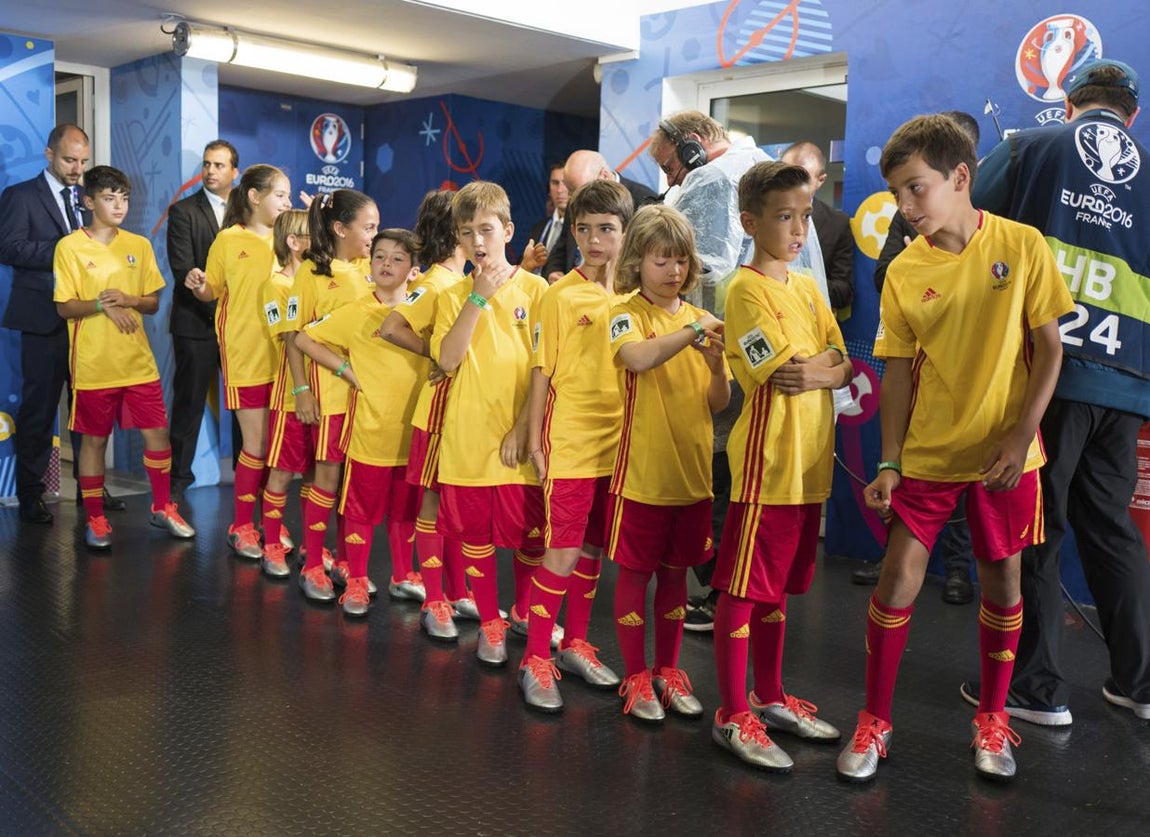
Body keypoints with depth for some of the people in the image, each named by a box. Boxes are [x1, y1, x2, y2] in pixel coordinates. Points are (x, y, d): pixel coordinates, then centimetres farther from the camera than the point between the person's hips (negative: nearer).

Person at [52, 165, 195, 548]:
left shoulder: (139, 245, 7)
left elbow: (153, 302, 7)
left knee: (157, 433, 4)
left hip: (138, 362, 3)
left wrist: (127, 299, -13)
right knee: (94, 440, 6)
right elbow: (64, 307, -5)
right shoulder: (69, 247, -4)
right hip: (93, 366, -3)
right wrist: (102, 305, -22)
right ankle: (95, 519, 18)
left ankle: (163, 507, 22)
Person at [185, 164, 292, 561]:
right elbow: (212, 292, 5)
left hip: (282, 355, 4)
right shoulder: (229, 240, -2)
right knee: (256, 445, -3)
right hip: (245, 356, -4)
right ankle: (242, 526, 12)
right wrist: (198, 286, -18)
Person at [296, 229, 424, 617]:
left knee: (406, 508, 15)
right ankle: (355, 582, 19)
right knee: (362, 508, 6)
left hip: (413, 430, 3)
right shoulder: (356, 312, -5)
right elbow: (304, 339, -2)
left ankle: (403, 576, 30)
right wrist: (346, 370, -6)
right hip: (370, 429, -3)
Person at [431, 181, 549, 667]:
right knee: (475, 535, 8)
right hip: (468, 435, 1)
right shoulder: (454, 296, 6)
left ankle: (524, 611, 31)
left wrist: (525, 426, -9)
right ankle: (489, 623, 24)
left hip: (521, 437, -1)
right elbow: (447, 360, -9)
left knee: (531, 533, 7)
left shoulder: (534, 289, 0)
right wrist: (478, 297, -12)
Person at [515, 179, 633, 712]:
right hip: (570, 442, -4)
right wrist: (534, 441, -7)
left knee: (592, 549, 14)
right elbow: (542, 372, -4)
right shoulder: (562, 294, -6)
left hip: (618, 442, 4)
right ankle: (536, 659, 8)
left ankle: (576, 645, 29)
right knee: (562, 553, -3)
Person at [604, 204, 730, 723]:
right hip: (640, 470, -4)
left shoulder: (699, 320, 7)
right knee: (634, 572, 5)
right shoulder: (626, 313, -6)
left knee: (675, 573, 14)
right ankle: (636, 677, 18)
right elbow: (639, 358, -28)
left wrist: (716, 364, -15)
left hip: (691, 471, 5)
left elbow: (718, 403, 3)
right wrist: (693, 331, -32)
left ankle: (668, 671, 27)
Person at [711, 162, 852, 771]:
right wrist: (829, 360, -1)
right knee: (742, 590, 0)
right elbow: (788, 371, -18)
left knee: (778, 587, 17)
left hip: (809, 463, 8)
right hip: (767, 463, -8)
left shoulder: (808, 288, 14)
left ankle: (770, 698, 29)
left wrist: (816, 373, -12)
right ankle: (732, 716, 9)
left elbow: (844, 370, 8)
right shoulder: (748, 288, -10)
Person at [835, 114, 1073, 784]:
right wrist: (888, 463, -4)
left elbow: (1049, 348, -3)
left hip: (1004, 453, 0)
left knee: (1002, 581, 9)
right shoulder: (904, 272, -3)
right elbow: (899, 372, 1)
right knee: (899, 577, -2)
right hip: (927, 452, 1)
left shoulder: (1022, 245, -7)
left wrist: (1020, 437, -12)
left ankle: (993, 718, 29)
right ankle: (876, 722, 15)